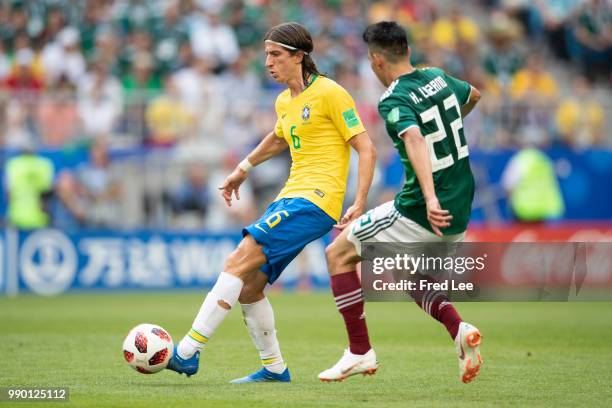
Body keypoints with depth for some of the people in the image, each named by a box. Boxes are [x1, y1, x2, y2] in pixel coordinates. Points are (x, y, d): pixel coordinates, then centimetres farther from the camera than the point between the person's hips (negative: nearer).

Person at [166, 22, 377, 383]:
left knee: (239, 262, -19)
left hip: (317, 200, -9)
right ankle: (274, 368, 16)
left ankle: (188, 353, -21)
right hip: (290, 198, 9)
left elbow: (366, 149, -10)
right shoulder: (284, 102, 16)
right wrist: (243, 169, 40)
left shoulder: (330, 93, -8)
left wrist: (359, 204, -18)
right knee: (248, 287, 3)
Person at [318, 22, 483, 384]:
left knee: (339, 254, 8)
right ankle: (459, 329, 1)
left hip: (420, 214, -8)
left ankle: (360, 353, 5)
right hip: (460, 213, 8)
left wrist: (430, 198, -45)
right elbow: (473, 95, 29)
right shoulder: (438, 78, 7)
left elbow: (415, 139, -34)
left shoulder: (394, 100, -15)